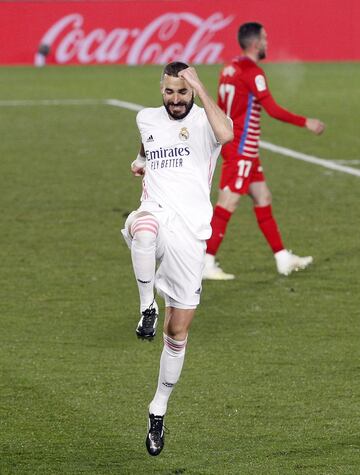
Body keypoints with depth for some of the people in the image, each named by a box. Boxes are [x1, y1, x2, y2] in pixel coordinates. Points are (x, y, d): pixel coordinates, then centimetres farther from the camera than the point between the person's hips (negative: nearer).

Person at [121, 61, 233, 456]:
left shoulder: (204, 121, -2)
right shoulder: (147, 119, 13)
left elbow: (225, 134, -29)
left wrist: (200, 89, -23)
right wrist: (141, 161, 17)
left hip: (190, 230, -2)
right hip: (155, 213, 2)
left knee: (178, 331, 1)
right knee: (143, 227, -42)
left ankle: (159, 409, 18)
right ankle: (147, 308, -26)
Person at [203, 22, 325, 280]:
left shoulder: (230, 69, 11)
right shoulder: (253, 72, -16)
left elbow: (219, 109, 17)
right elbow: (273, 110, -20)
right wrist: (306, 123, -14)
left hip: (232, 144, 10)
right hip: (242, 149, -10)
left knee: (263, 198, 13)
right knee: (227, 204, -7)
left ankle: (283, 259, 17)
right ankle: (206, 263, -5)